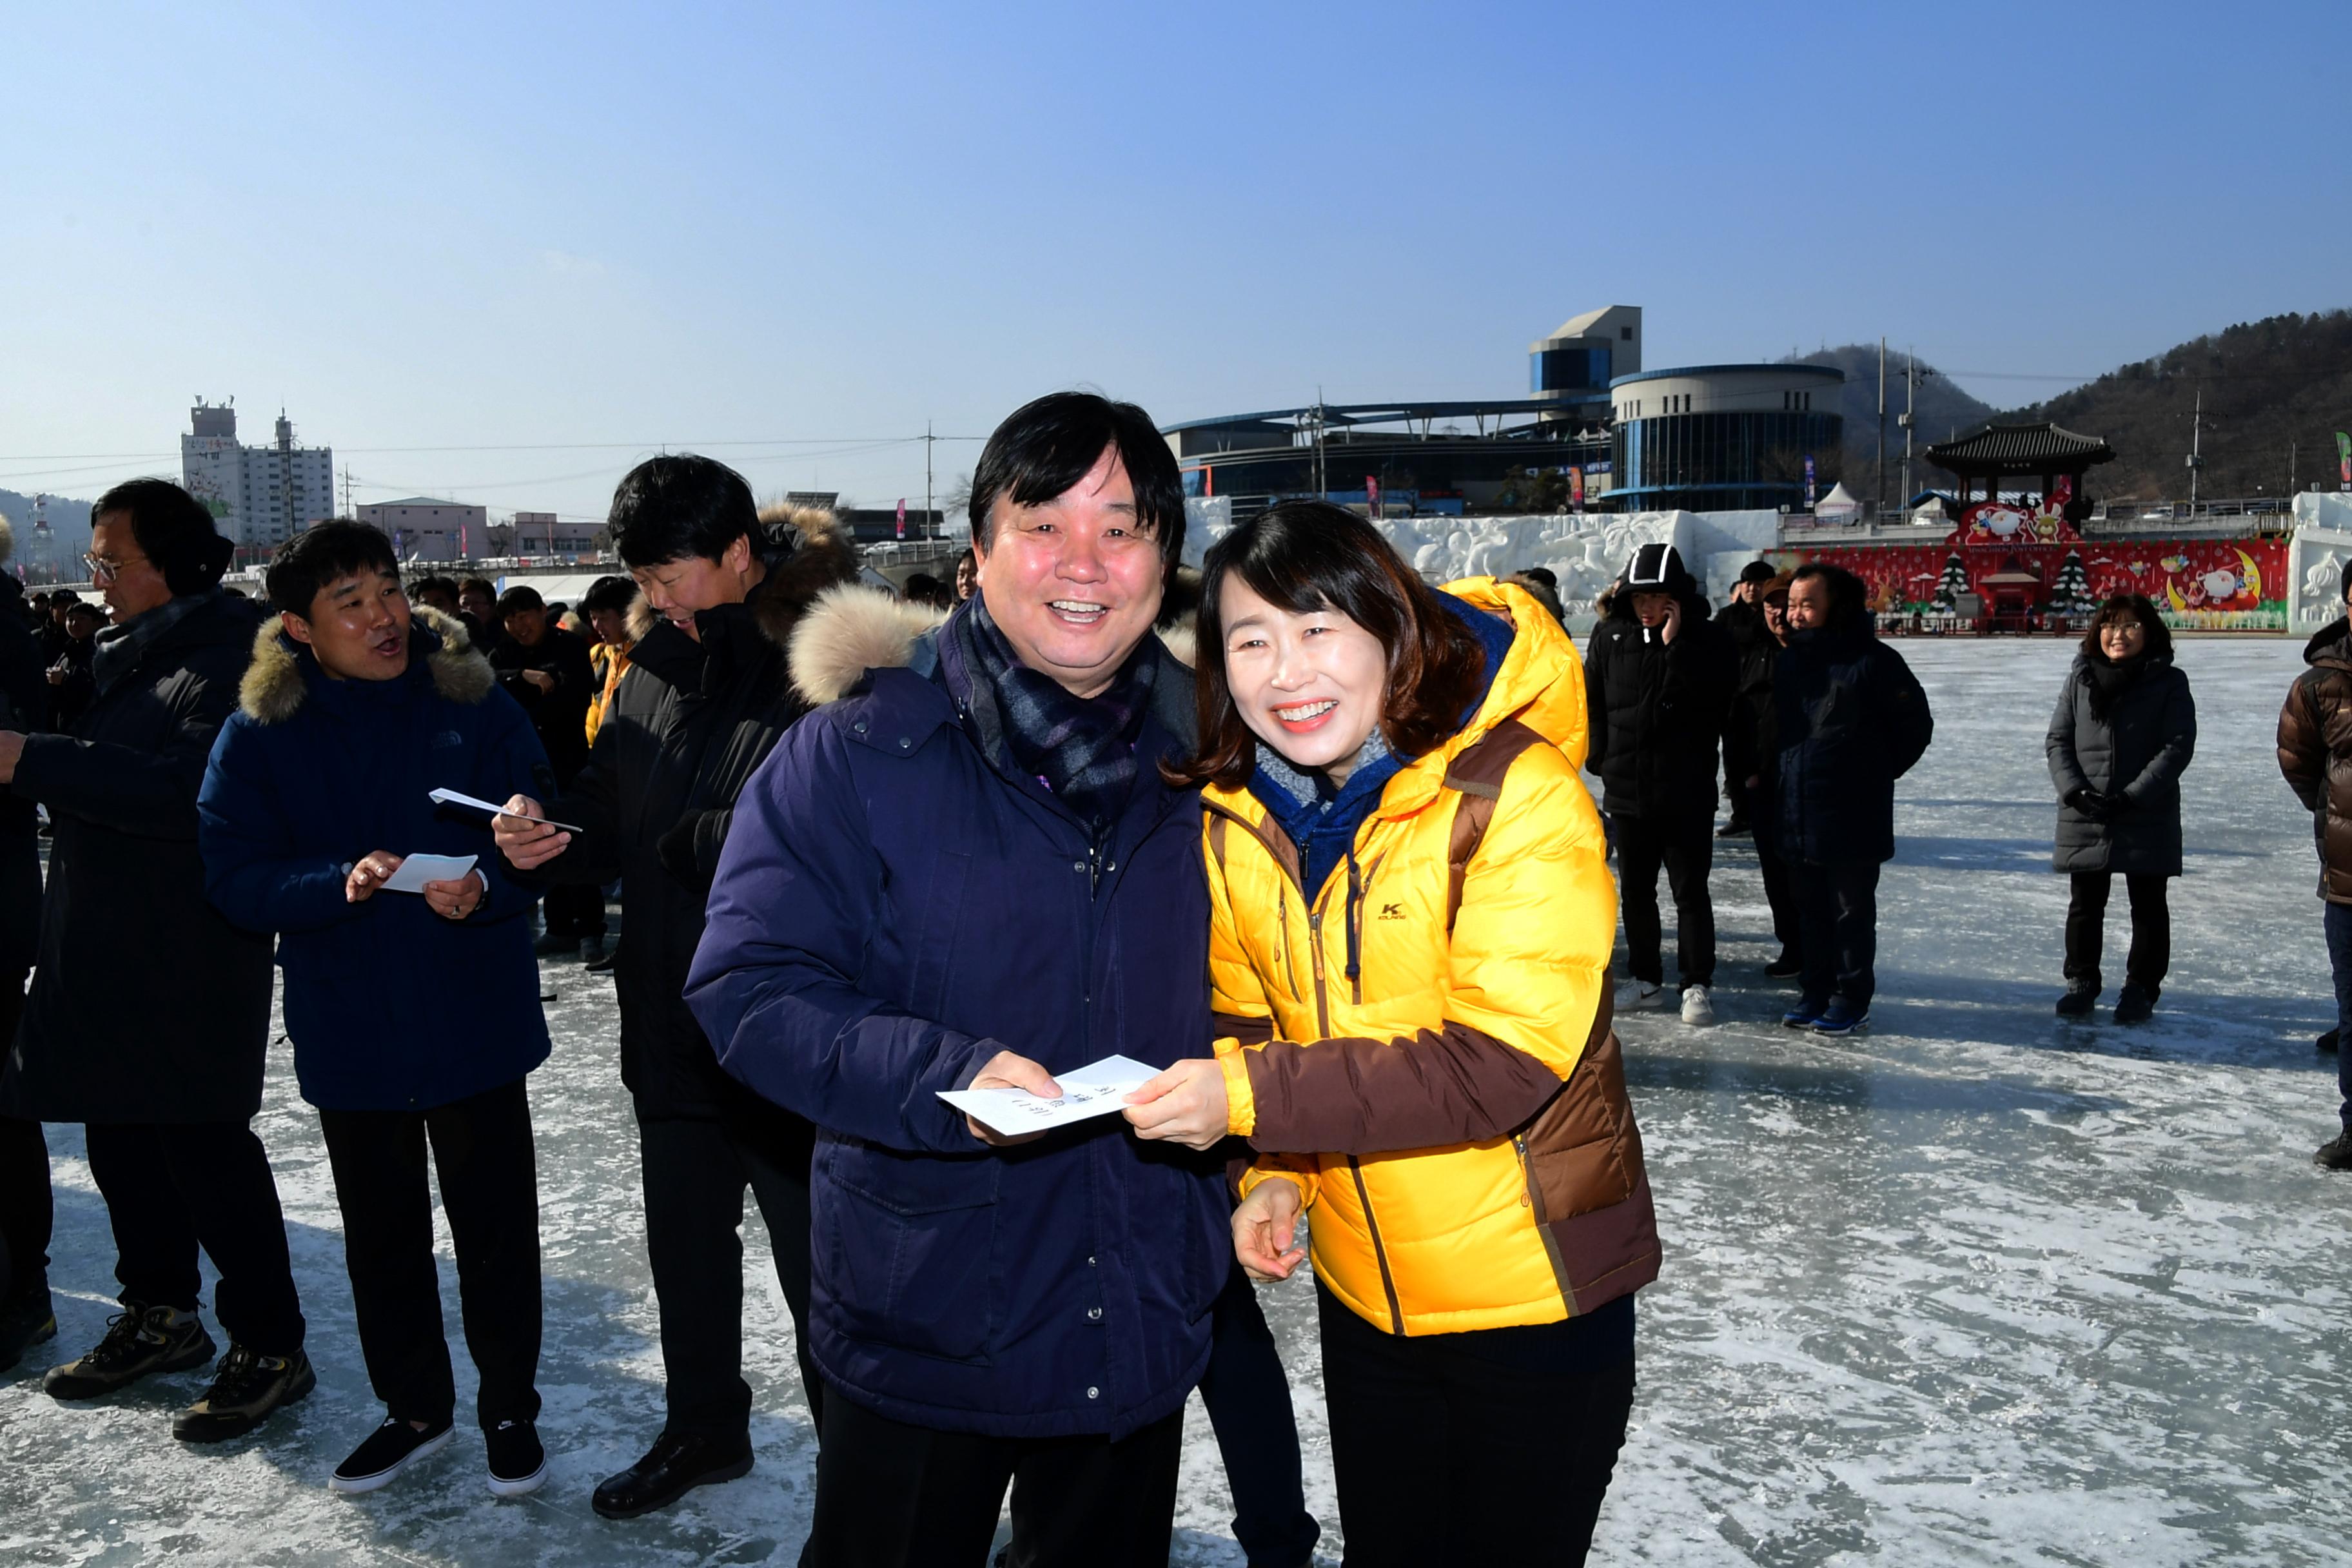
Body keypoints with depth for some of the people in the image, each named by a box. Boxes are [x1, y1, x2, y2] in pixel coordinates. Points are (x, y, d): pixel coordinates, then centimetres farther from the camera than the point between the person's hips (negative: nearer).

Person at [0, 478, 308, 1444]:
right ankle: (160, 1317, 33)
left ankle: (269, 1347, 9)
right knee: (120, 1137, 17)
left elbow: (188, 793, -29)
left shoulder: (223, 664, -16)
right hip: (103, 956, 9)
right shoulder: (127, 660, 15)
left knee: (204, 1145, -3)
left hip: (192, 961, -9)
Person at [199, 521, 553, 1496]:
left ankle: (511, 1409, 29)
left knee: (496, 1226, 10)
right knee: (380, 1231, 17)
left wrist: (485, 884, -27)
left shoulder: (475, 705, -6)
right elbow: (233, 878, -8)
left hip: (475, 1021, -1)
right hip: (348, 1031, 2)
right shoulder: (260, 732, -4)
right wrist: (342, 881, -26)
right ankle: (414, 1406, 38)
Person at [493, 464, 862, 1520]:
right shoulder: (654, 668, 6)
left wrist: (689, 842, -24)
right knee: (685, 1242, 23)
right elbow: (612, 811, 12)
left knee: (816, 1260, 7)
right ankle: (704, 1428, 45)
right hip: (672, 1022, 8)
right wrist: (556, 836, -7)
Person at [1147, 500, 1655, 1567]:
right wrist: (1275, 1175, -10)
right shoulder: (1236, 817, -4)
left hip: (1535, 1298, -5)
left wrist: (1254, 1097, -31)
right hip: (1362, 1294, 5)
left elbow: (1500, 1062, -27)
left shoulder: (1518, 796, -22)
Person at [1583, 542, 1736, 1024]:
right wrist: (1601, 755, 6)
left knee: (1690, 890, 3)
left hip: (1686, 790, -4)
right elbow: (1592, 699, 10)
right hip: (1626, 787, 4)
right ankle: (1645, 978, 27)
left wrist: (1675, 645, -22)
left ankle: (1697, 984, 14)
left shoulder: (1705, 638, -7)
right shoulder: (1611, 635, 1)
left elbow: (1717, 696, -22)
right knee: (1636, 889, 14)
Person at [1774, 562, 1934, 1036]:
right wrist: (1772, 773, 11)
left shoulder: (1873, 660, -12)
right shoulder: (1788, 660, 7)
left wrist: (1878, 771, -2)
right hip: (1796, 817, 6)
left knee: (1852, 912, 6)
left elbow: (1915, 724, -5)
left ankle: (1852, 996, 18)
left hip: (1854, 818, -6)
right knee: (1810, 910, 15)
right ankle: (1815, 990, 27)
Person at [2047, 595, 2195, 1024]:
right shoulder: (2080, 680, 5)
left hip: (2148, 819, -2)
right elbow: (2058, 740, 4)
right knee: (2084, 905, 11)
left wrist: (2133, 796, -17)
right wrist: (2074, 789, -12)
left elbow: (2177, 746, -9)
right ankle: (2081, 982, 25)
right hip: (2084, 819, 2)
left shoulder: (2169, 683, -4)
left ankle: (2141, 988, 20)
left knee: (2148, 907, 8)